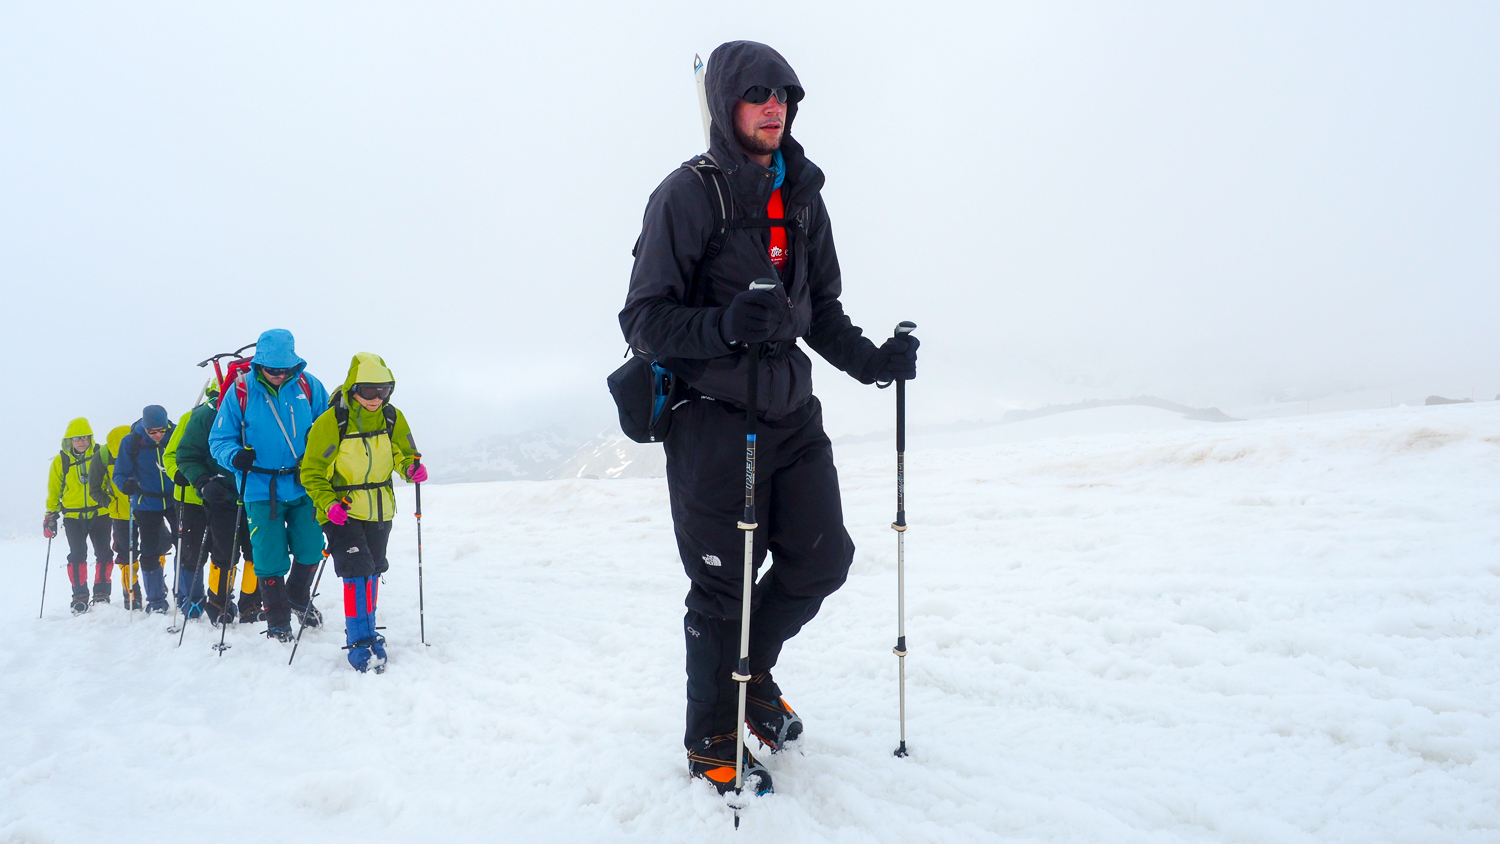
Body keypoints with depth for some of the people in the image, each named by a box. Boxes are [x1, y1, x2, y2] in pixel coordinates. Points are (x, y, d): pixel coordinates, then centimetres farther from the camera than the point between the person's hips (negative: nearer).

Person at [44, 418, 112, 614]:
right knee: (77, 555, -7)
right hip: (73, 516, 0)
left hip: (100, 513, 0)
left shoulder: (100, 455, 0)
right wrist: (51, 515, 8)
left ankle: (101, 592, 12)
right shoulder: (60, 461, 4)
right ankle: (79, 595, 0)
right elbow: (54, 491, 12)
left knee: (103, 553, 0)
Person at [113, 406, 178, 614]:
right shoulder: (131, 441, -10)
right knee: (149, 553, 4)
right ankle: (156, 601, 17)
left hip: (175, 501, 0)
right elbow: (120, 473, -4)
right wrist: (125, 483, -26)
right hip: (146, 504, 0)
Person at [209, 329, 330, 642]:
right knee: (270, 559, -1)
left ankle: (299, 598, 38)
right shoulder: (240, 391, -7)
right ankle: (277, 620, 18)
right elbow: (219, 440, -1)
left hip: (304, 487, 2)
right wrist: (235, 455, -23)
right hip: (261, 489, -2)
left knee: (310, 550, 8)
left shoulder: (308, 385, -2)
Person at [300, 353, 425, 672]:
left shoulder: (392, 418, -2)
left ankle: (363, 629, 33)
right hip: (343, 513, -5)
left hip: (380, 511, 5)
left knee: (372, 572, 16)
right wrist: (329, 504, -25)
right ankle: (360, 643, -8)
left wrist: (412, 469, -13)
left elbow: (404, 453, 11)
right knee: (357, 573, -14)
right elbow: (312, 472, -10)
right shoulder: (331, 423, -16)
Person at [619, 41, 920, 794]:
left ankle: (752, 670, 35)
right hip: (711, 419, -6)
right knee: (722, 586, 2)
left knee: (822, 558, 7)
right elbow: (643, 319, -13)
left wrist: (871, 360, 3)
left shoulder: (801, 195, 11)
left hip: (792, 413, 6)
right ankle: (712, 742, 22)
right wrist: (722, 324, -30)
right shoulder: (687, 194, -10)